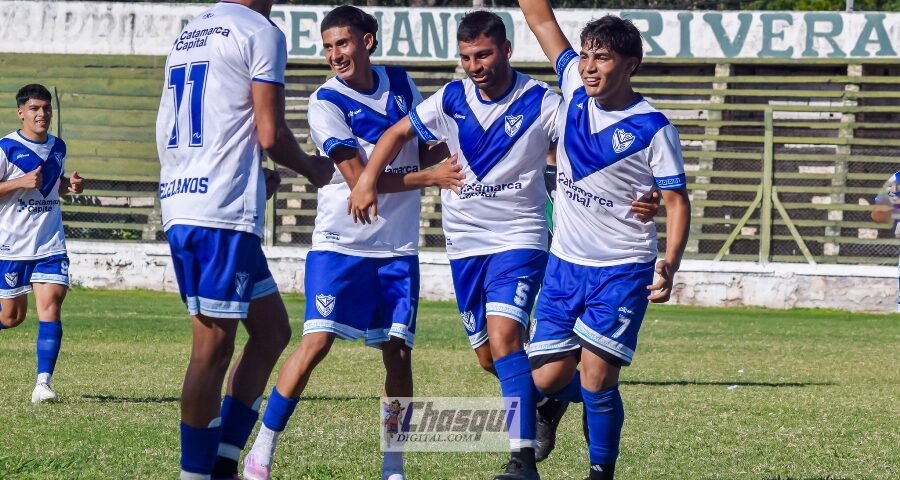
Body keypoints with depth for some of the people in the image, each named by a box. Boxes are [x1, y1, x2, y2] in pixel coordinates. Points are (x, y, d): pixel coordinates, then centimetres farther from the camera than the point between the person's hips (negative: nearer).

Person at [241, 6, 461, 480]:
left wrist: (446, 151, -3)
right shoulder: (326, 102, -10)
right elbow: (361, 181, -15)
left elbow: (426, 147, 20)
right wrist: (431, 177, -16)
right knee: (316, 341, -13)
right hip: (340, 243, -4)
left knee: (398, 351, 0)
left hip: (398, 247, 4)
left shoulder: (401, 83, 6)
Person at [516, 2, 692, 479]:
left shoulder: (653, 129, -12)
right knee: (548, 377, 1)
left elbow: (677, 201, -9)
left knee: (597, 381, -10)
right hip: (565, 262, 4)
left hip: (623, 272, -4)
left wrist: (670, 264, -23)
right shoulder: (576, 88, 1)